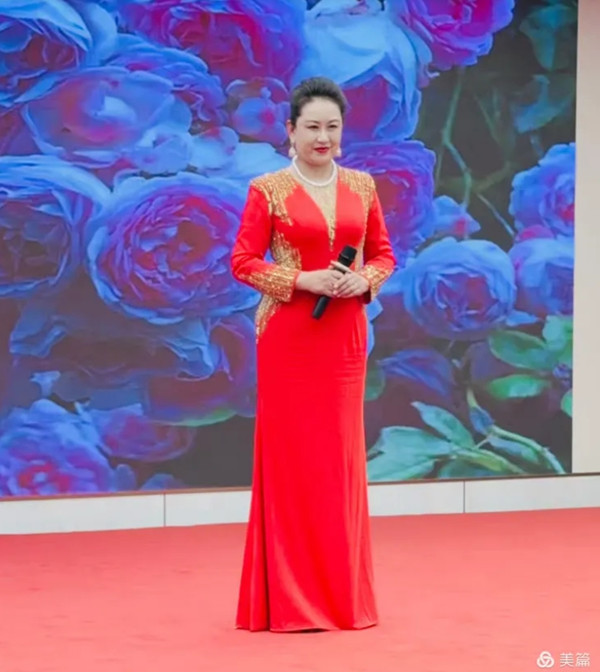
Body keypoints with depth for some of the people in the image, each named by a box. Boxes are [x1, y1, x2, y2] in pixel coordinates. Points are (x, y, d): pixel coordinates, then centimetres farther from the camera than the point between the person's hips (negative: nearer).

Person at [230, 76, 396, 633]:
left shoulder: (361, 186, 8)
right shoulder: (267, 190, -4)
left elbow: (383, 253, 13)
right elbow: (243, 262, -5)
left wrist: (365, 280, -8)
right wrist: (302, 279, -17)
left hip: (344, 335, 4)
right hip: (288, 335, -4)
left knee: (340, 455, 7)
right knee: (289, 455, -2)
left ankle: (341, 592, 16)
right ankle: (288, 598, 4)